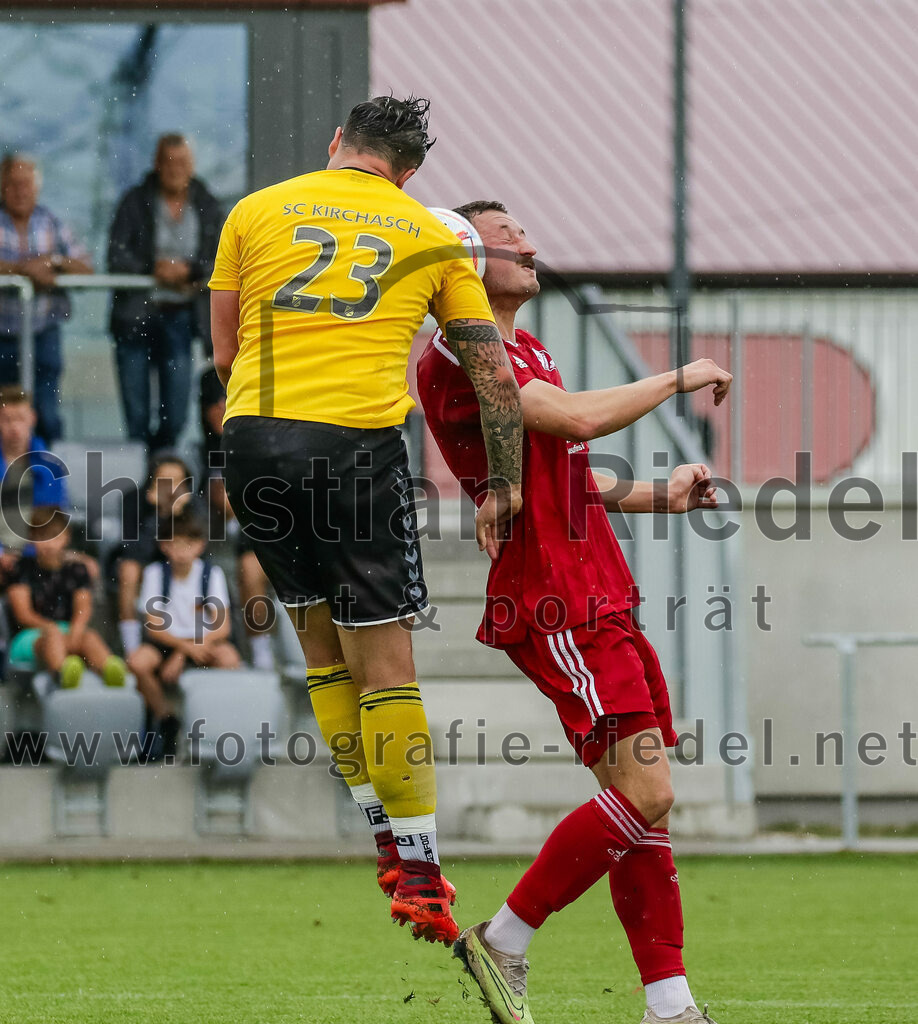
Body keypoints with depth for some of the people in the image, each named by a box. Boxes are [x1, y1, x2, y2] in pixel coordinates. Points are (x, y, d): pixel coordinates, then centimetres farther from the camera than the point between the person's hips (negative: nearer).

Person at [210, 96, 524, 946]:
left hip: (254, 433, 2)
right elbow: (495, 377, 11)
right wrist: (504, 488, 18)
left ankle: (385, 836, 16)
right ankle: (417, 868, 1)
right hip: (359, 439, -2)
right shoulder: (432, 237, 12)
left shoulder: (256, 213, 13)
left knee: (321, 642, 15)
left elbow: (224, 353, 16)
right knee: (382, 656, 1)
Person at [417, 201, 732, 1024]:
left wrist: (659, 497, 15)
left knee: (642, 801, 5)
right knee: (644, 794, -16)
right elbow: (579, 419, -23)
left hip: (599, 600, 10)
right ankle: (504, 940, -4)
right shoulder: (457, 359, -11)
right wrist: (676, 380, -9)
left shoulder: (527, 351, 22)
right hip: (558, 606, -10)